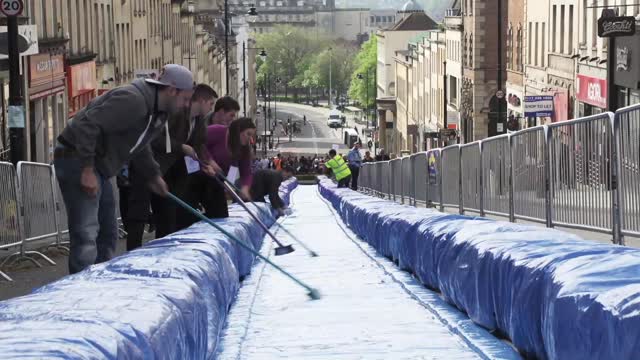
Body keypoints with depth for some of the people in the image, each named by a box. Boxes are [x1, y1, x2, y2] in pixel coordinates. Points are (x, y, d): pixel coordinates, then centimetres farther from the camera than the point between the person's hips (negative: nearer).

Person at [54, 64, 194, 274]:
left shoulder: (159, 112, 9)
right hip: (76, 160, -11)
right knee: (86, 235, -16)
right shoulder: (133, 100, -24)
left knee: (108, 233, 16)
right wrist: (87, 169, -27)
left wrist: (153, 175, 20)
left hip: (97, 167, 11)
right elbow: (87, 125, -29)